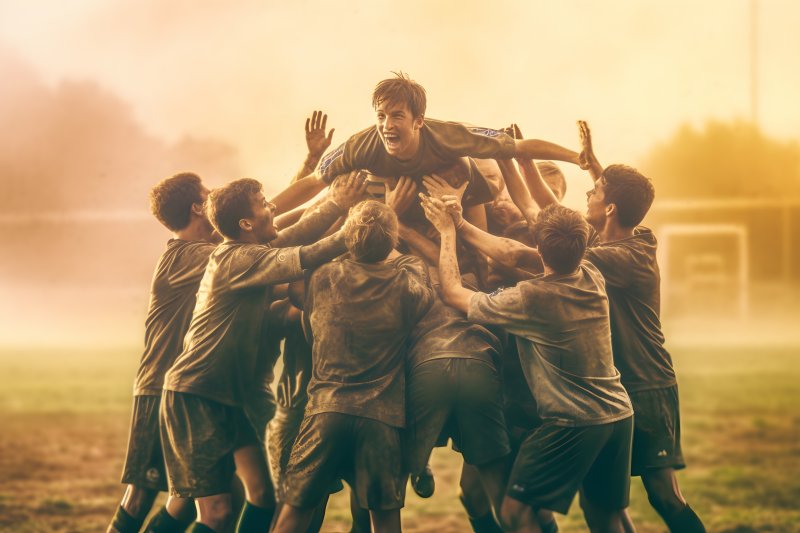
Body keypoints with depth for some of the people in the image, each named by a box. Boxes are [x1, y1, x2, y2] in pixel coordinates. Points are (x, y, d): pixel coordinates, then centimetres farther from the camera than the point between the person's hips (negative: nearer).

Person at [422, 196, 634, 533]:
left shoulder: (531, 298, -16)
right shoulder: (593, 281, 2)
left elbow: (452, 292, -7)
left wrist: (448, 231, 4)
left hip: (573, 423, -7)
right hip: (619, 415, 7)